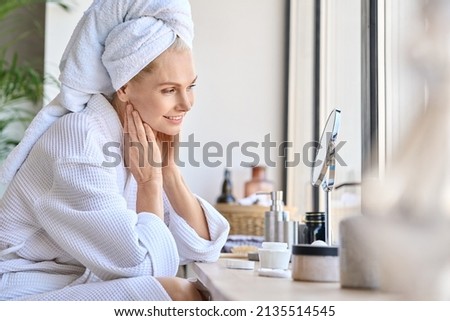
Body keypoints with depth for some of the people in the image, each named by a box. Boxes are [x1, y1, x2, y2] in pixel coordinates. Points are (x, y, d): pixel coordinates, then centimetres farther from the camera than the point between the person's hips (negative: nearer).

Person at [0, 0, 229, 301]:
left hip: (85, 288, 8)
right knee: (175, 293, -25)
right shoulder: (79, 138, -22)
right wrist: (149, 182, -12)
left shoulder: (148, 138, 3)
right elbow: (143, 268, -22)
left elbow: (203, 248, 0)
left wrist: (167, 166, -6)